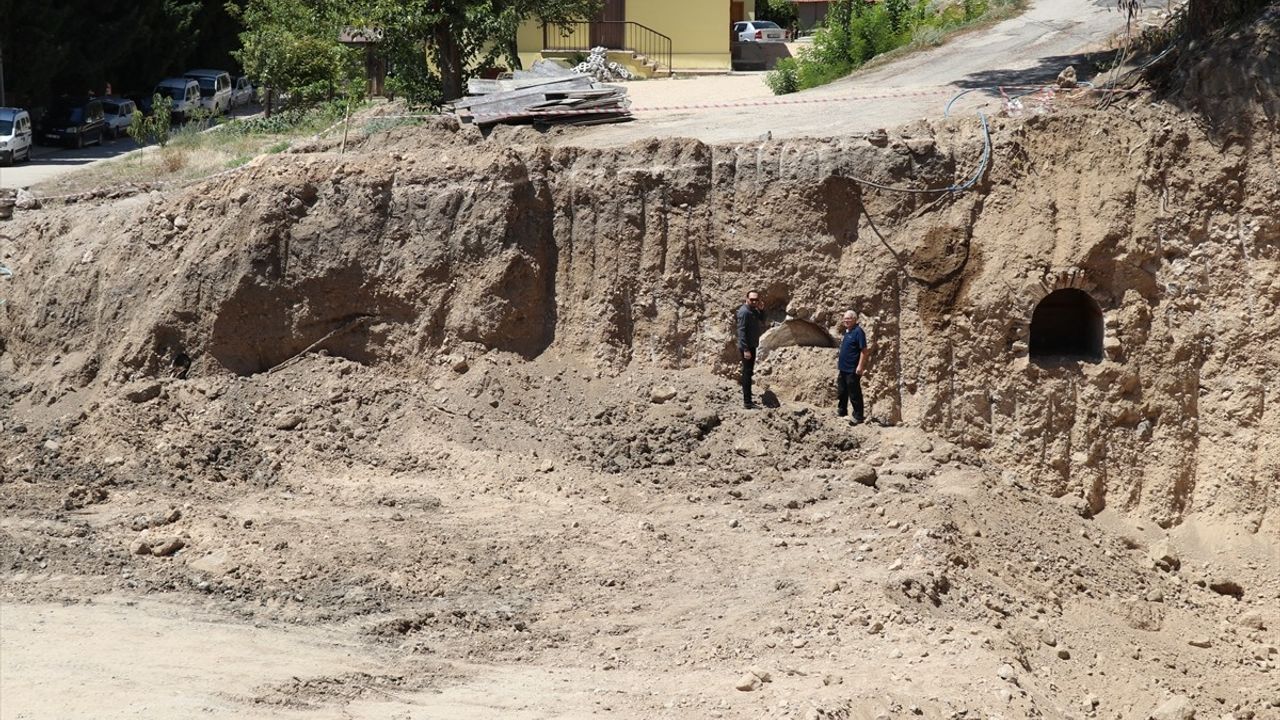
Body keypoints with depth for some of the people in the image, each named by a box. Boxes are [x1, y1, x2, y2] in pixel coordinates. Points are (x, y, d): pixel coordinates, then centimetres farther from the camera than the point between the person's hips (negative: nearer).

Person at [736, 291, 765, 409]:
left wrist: (761, 310, -2)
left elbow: (762, 322, 14)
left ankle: (747, 399, 24)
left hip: (752, 346, 10)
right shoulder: (744, 312, -18)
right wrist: (746, 350, -25)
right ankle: (747, 402, -6)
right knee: (747, 373, -8)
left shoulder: (754, 310, 10)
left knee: (748, 373, 15)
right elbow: (741, 331, -22)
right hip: (746, 347, -10)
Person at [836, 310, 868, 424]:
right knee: (842, 391, 20)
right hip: (843, 368, 9)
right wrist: (839, 361, 20)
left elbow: (864, 350, -19)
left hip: (852, 370, -9)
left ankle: (859, 417, 5)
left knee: (854, 394, -3)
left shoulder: (858, 332, -15)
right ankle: (842, 411, 35)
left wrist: (860, 366, -23)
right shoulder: (846, 331, 13)